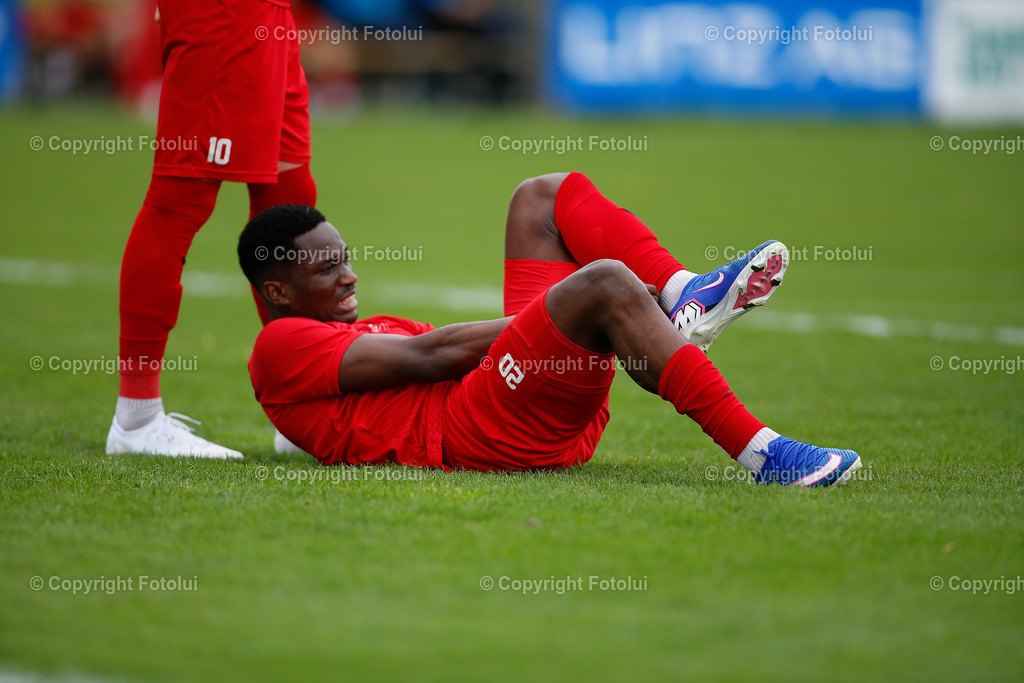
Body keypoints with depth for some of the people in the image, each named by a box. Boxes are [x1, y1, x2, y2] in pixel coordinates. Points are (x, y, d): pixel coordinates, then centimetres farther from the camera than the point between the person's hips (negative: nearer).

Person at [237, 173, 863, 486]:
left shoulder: (364, 332, 34)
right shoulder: (283, 345, 5)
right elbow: (428, 356, -7)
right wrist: (556, 312, -7)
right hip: (477, 436, -10)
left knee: (543, 197, 12)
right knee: (606, 281, -29)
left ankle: (680, 297, -13)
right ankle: (758, 450, -35)